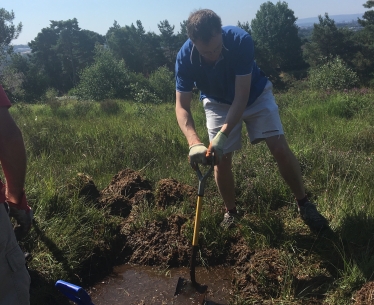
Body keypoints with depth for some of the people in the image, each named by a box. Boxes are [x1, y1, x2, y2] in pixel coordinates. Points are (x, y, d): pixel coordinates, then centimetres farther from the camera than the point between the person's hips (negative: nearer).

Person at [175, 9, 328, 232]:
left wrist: (223, 135, -43)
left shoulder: (241, 40, -35)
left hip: (255, 94, -1)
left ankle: (304, 204, 10)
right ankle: (231, 212, 17)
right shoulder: (185, 57, -29)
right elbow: (182, 106, -27)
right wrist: (194, 143, -44)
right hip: (218, 102, 1)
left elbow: (241, 97, -34)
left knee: (280, 149, -10)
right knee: (221, 159, -6)